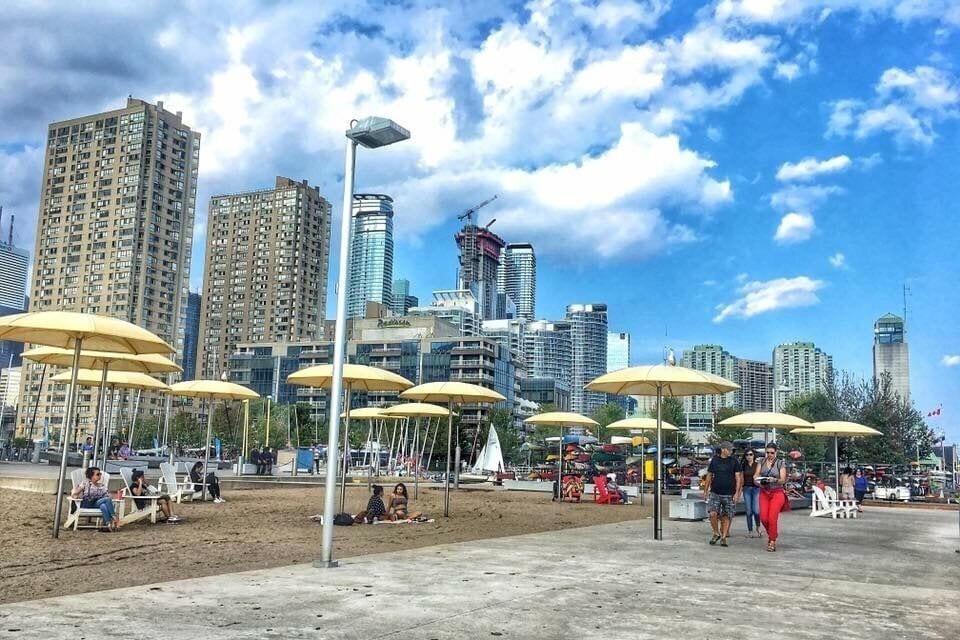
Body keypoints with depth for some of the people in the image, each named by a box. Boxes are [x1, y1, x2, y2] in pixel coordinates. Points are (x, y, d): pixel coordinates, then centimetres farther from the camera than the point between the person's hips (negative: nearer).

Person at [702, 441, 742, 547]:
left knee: (726, 516, 3)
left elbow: (738, 478, 0)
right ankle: (716, 533, 9)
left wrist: (737, 493, -8)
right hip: (715, 493, 1)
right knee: (713, 514, -12)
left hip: (729, 494, -1)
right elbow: (709, 476, 13)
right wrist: (706, 490, 11)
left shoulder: (734, 461, 2)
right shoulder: (714, 460, 6)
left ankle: (723, 537, 16)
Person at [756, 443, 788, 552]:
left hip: (777, 493, -3)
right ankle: (771, 534, 22)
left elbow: (783, 480, -5)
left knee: (772, 518, -10)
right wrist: (757, 480, -17)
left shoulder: (781, 464, 0)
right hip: (764, 492, 3)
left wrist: (775, 480, -25)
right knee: (763, 518, -5)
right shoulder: (762, 462, 9)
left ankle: (772, 541, 1)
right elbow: (756, 475, 6)